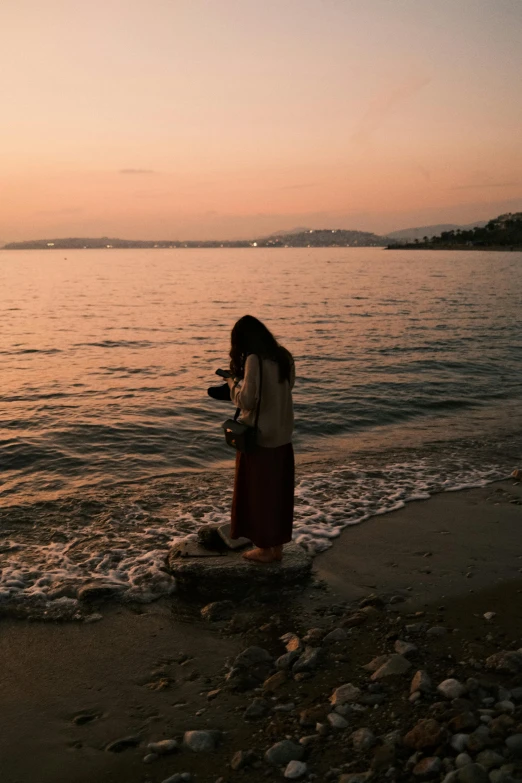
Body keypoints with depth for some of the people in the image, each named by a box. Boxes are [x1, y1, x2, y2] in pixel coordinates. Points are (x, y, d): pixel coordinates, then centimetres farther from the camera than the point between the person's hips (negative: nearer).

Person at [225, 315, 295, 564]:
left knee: (258, 492, 7)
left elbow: (247, 400, -19)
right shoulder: (284, 356, 5)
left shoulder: (254, 359, -17)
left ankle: (265, 548, 16)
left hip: (259, 437, -7)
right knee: (278, 491, 15)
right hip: (282, 436, 7)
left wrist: (233, 383, -1)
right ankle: (276, 545, 25)